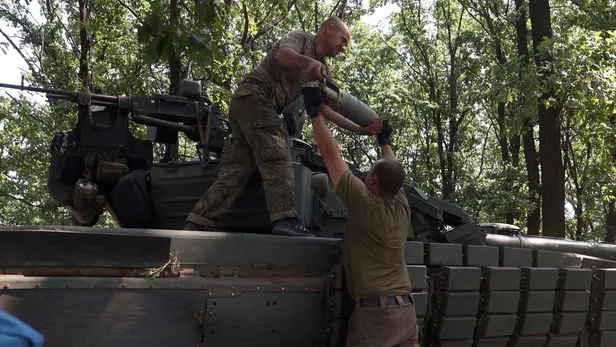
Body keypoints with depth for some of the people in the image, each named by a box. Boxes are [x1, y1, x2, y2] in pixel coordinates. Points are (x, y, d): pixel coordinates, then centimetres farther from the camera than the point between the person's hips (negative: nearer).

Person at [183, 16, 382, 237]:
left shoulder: (323, 71, 24)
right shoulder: (301, 37, 3)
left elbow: (324, 107, 13)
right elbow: (282, 55, -20)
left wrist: (357, 129, 4)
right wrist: (309, 62, -41)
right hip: (254, 95, -8)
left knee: (237, 169, -1)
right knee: (277, 157, -17)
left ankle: (197, 223, -5)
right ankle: (286, 219, -26)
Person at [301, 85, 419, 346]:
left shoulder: (363, 203, -8)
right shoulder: (402, 208, 7)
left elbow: (330, 154, -4)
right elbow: (392, 173, 28)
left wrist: (315, 111, 4)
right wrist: (384, 141, 45)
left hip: (374, 311, -7)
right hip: (406, 310, 7)